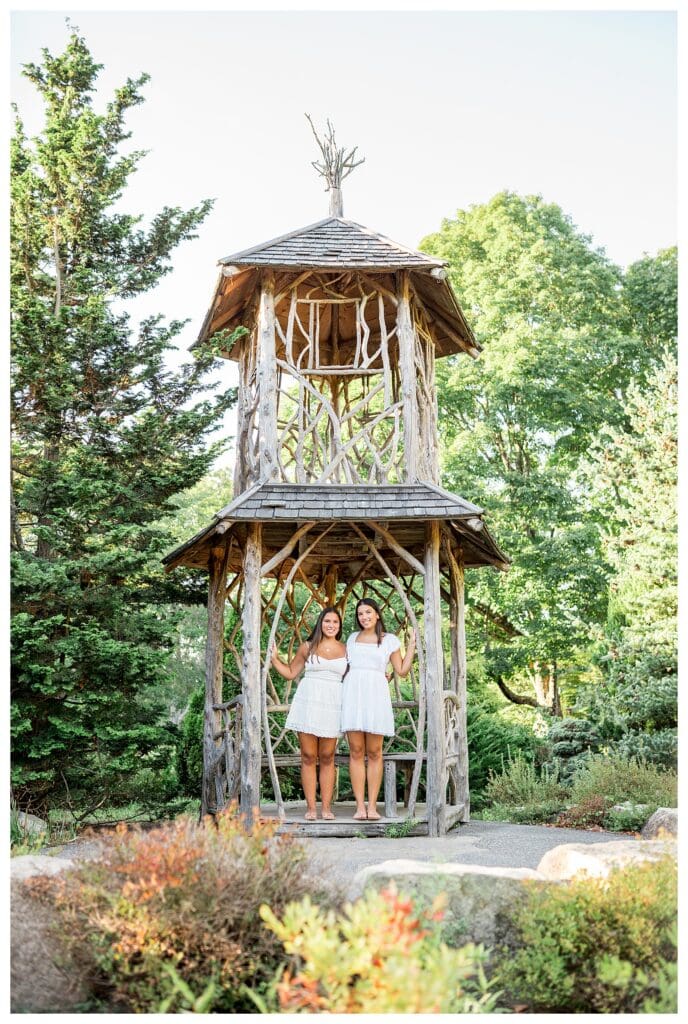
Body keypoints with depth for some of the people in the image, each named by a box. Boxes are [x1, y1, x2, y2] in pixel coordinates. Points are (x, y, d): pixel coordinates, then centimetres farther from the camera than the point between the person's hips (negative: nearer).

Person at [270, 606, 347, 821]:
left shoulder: (345, 650, 10)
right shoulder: (308, 647, 9)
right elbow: (290, 672, 16)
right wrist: (274, 659, 4)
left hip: (332, 705, 0)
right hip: (308, 702, 0)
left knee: (327, 757, 2)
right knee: (308, 757, -1)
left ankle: (326, 807, 5)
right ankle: (310, 807, 3)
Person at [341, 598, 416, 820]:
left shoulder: (389, 640, 10)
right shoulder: (352, 638, 18)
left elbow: (402, 671, 7)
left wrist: (412, 645, 5)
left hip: (376, 695, -2)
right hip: (352, 694, 2)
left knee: (374, 752, -2)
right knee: (356, 752, -2)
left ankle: (372, 806, 1)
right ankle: (360, 806, 0)